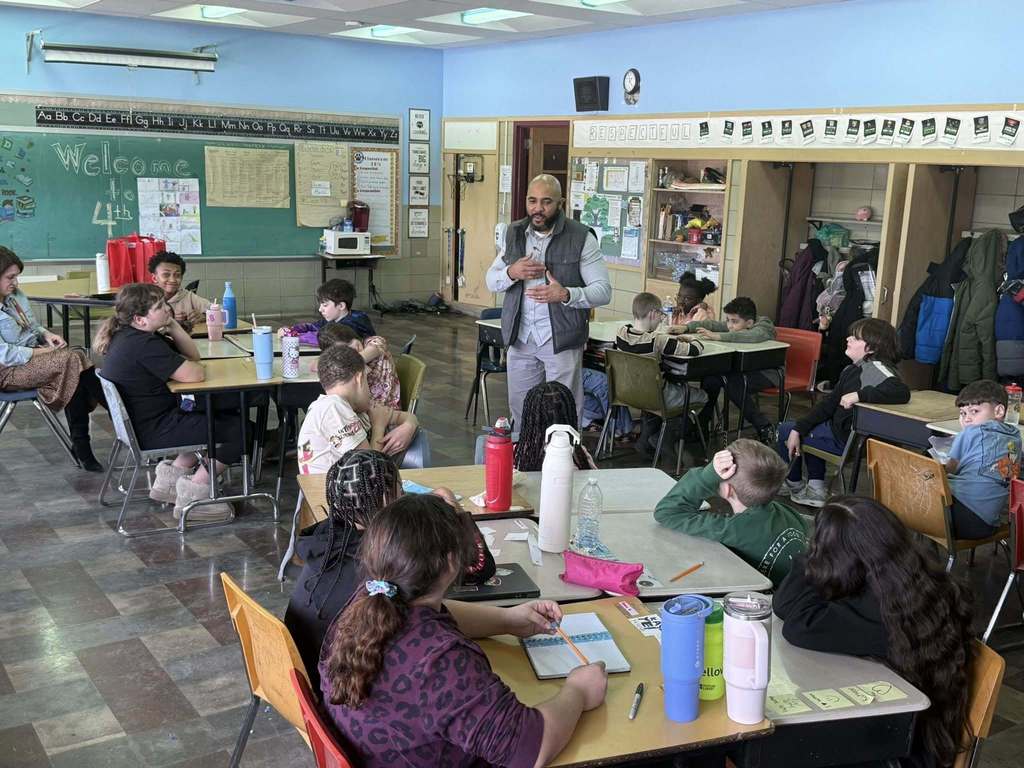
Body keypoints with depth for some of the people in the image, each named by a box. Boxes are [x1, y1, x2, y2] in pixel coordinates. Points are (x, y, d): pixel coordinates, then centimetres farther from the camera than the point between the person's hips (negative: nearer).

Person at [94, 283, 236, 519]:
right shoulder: (144, 345, -24)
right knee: (239, 428, -8)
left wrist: (173, 326, -5)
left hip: (142, 422, 11)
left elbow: (193, 355, 11)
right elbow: (194, 375, -29)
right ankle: (194, 491, 0)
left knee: (225, 415, 21)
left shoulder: (128, 336, 9)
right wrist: (196, 367, -4)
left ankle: (172, 474, 18)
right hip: (152, 432, -11)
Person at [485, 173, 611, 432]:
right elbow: (491, 282, 11)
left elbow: (603, 290, -11)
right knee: (520, 409, 14)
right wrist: (512, 273, -12)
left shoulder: (581, 238, -8)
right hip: (520, 338, 5)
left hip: (561, 340, -4)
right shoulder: (514, 233, 7)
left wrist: (566, 294, -29)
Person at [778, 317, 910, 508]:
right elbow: (829, 403, 6)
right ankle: (815, 488, 31)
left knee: (784, 430, 8)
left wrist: (859, 395, -40)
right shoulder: (852, 370, 5)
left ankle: (794, 486, 33)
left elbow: (902, 392, -40)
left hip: (849, 440, -10)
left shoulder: (875, 368, -23)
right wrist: (798, 429, 0)